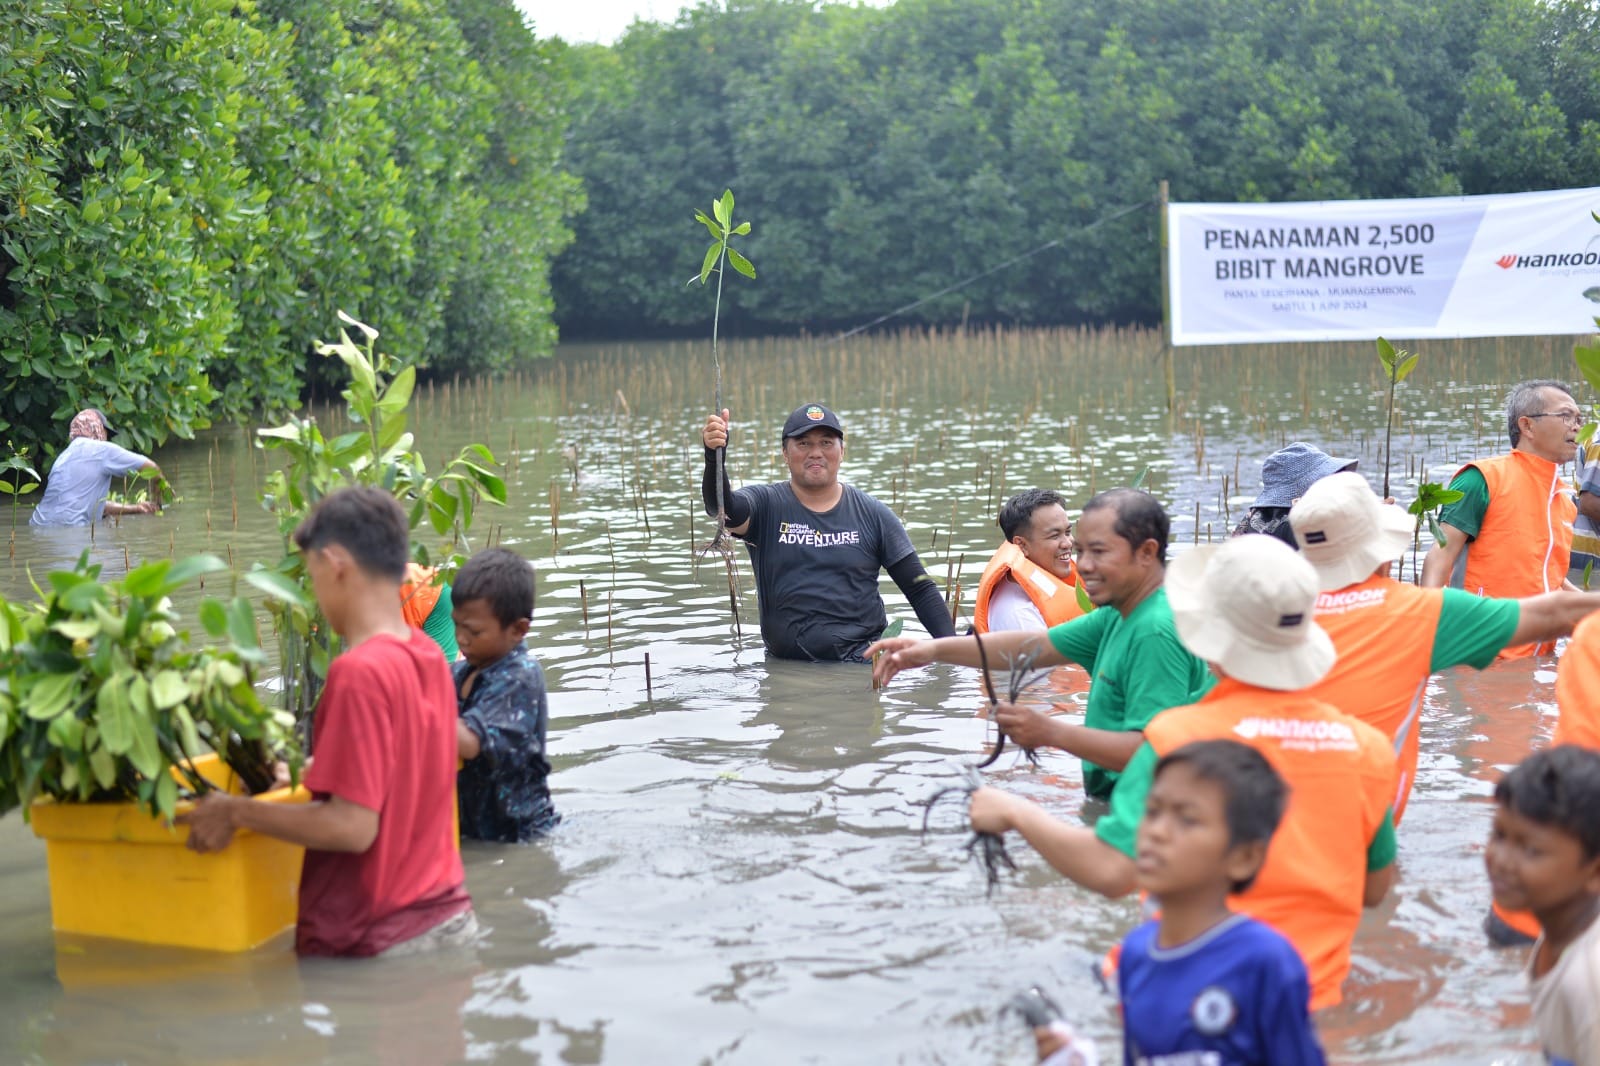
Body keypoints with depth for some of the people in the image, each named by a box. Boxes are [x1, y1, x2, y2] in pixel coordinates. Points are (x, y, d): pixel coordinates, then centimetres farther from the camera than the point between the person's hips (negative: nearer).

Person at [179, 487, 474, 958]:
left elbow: (352, 826, -22)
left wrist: (236, 812, -13)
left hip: (379, 941, -8)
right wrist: (310, 770, 26)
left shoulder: (359, 672, -19)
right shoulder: (429, 656, 7)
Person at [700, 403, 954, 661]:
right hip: (787, 666, 1)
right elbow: (723, 507, -19)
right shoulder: (766, 506, 4)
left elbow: (920, 588, 8)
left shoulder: (872, 514, 7)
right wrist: (714, 455, -39)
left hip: (865, 662, -1)